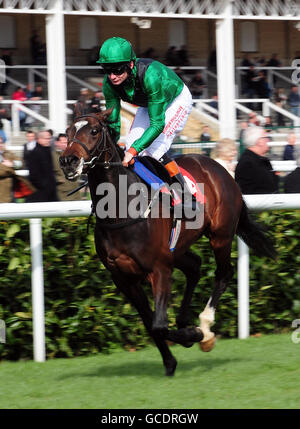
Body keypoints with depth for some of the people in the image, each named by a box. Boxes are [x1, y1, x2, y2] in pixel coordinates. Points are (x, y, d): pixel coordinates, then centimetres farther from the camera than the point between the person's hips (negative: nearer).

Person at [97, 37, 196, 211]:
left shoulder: (150, 75, -42)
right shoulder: (110, 84, -24)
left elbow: (158, 124, -40)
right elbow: (113, 121, -12)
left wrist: (135, 150, -46)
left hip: (177, 100, -6)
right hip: (149, 104, 6)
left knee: (155, 148, -23)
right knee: (131, 146, -7)